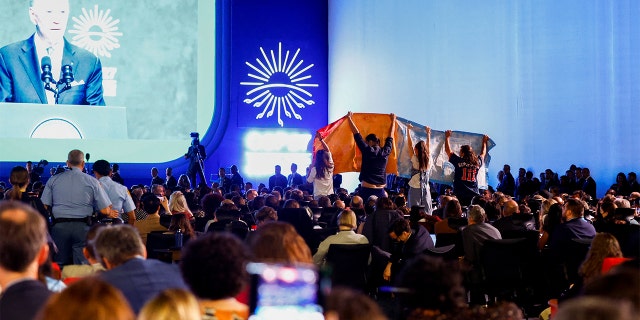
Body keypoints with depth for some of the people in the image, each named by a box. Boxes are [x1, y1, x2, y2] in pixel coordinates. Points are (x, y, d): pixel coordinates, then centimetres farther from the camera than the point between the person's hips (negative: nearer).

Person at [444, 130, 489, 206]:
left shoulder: (459, 161, -2)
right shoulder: (477, 162, 8)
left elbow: (447, 150, 8)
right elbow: (483, 153, 29)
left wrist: (447, 137, 22)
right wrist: (484, 141, 45)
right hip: (474, 195, 3)